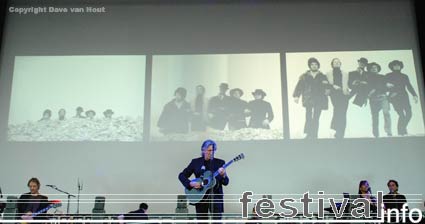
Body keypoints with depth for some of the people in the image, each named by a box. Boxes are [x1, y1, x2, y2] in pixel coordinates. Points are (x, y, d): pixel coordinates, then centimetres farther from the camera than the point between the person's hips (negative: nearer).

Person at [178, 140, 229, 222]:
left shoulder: (219, 162, 3)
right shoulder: (195, 162, 4)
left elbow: (226, 182, 1)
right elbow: (181, 175, 5)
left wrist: (223, 175, -21)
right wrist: (191, 183, -11)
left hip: (215, 196, -1)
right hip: (200, 197, 1)